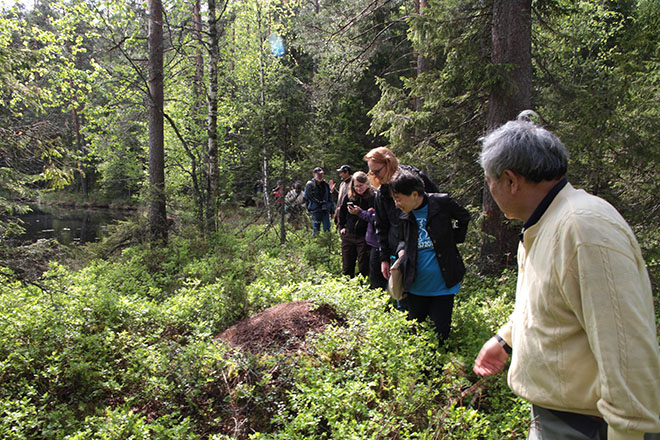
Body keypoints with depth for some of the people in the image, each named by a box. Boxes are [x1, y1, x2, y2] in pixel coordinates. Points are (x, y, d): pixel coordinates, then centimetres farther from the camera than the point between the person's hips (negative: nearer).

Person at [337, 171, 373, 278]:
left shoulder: (372, 197, -9)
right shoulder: (348, 196, 5)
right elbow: (342, 212, 19)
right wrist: (341, 227, 14)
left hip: (364, 237, -4)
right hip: (348, 236, 4)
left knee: (363, 269, 3)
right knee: (347, 268, 12)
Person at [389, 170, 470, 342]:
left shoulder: (442, 202, -11)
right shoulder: (405, 216, 0)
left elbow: (464, 218, 9)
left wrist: (452, 240, 2)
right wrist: (401, 251, -1)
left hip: (443, 284, -4)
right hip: (416, 285, 4)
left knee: (440, 333, 2)